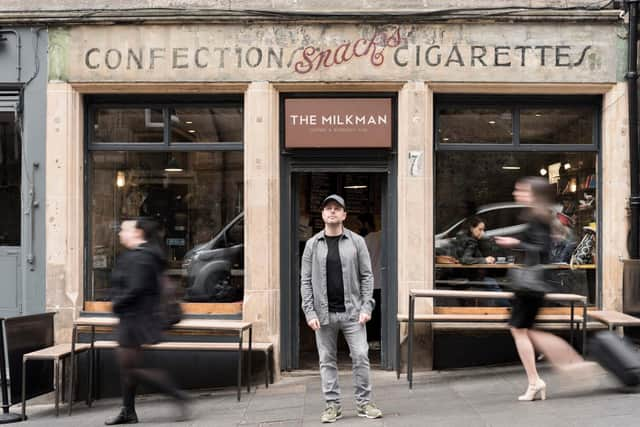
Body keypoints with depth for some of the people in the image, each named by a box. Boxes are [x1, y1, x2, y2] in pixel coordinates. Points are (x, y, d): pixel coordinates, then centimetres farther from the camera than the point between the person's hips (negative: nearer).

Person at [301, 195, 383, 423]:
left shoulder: (356, 241, 3)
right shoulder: (313, 244, 4)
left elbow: (367, 276, 2)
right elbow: (306, 281, 2)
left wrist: (366, 307, -8)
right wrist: (309, 312, -6)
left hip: (352, 312, -1)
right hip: (324, 314, 1)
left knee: (361, 357, -2)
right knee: (327, 361, 6)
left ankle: (364, 403, 12)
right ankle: (332, 405, 15)